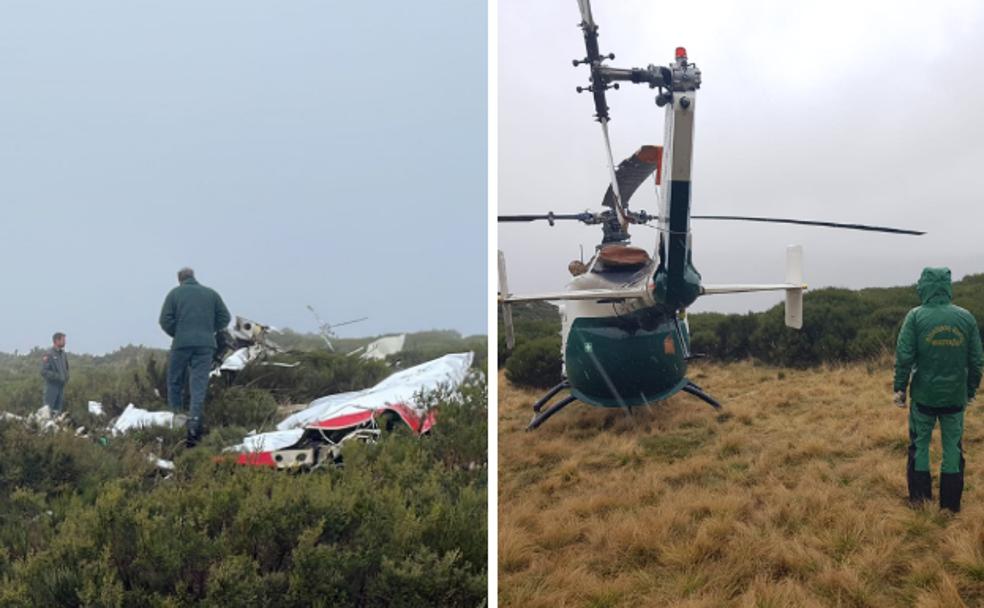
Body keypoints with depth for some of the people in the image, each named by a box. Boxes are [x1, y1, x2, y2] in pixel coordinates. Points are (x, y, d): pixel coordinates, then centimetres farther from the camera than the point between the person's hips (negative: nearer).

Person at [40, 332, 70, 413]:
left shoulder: (63, 354, 10)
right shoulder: (49, 354, -12)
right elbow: (44, 372, -16)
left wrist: (66, 378, 6)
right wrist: (58, 377, -20)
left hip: (61, 386, 7)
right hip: (52, 385, -7)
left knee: (58, 410, 11)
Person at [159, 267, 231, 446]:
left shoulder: (175, 293, 5)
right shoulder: (211, 293, 11)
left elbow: (165, 320, -3)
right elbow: (224, 317, 7)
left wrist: (177, 334, 12)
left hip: (182, 343, -1)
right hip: (205, 344, 1)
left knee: (175, 382, 13)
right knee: (199, 383, -2)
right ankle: (194, 422, -13)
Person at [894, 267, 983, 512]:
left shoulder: (916, 316, -10)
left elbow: (904, 356, -11)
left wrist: (900, 387, -1)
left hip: (924, 395, -2)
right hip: (955, 396, 2)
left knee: (920, 444, 12)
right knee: (953, 446, 12)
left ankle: (920, 497, 17)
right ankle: (951, 502, 17)